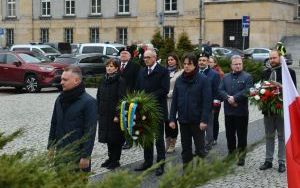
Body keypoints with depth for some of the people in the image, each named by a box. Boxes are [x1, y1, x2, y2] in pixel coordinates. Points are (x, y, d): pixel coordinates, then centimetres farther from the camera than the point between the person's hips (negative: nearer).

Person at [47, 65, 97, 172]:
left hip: (78, 155, -6)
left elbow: (90, 132, -14)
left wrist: (86, 156, -16)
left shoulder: (89, 102, -12)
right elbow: (54, 124, 16)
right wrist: (51, 147, 12)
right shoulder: (60, 99, 9)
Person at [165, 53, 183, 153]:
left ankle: (172, 144, 12)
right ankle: (167, 143, 18)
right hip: (164, 100, 4)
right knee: (166, 121, 8)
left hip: (173, 100, -4)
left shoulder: (180, 72, -5)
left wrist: (169, 94, -10)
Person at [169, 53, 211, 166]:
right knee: (185, 148, 12)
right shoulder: (179, 80, 5)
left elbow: (207, 102, -11)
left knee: (200, 148, 6)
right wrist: (172, 119, 0)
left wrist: (204, 120, -18)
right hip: (183, 120, 4)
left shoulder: (203, 80, -7)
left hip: (197, 121, -4)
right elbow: (174, 101, 6)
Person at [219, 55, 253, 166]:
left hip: (241, 112, -4)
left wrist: (234, 98, -17)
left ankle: (241, 156, 11)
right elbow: (221, 90, 1)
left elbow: (247, 91, -15)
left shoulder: (247, 77, -2)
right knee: (229, 134, 13)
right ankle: (231, 153, 27)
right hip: (228, 111, 4)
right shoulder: (226, 77, 12)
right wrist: (228, 98, -16)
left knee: (242, 135, 2)